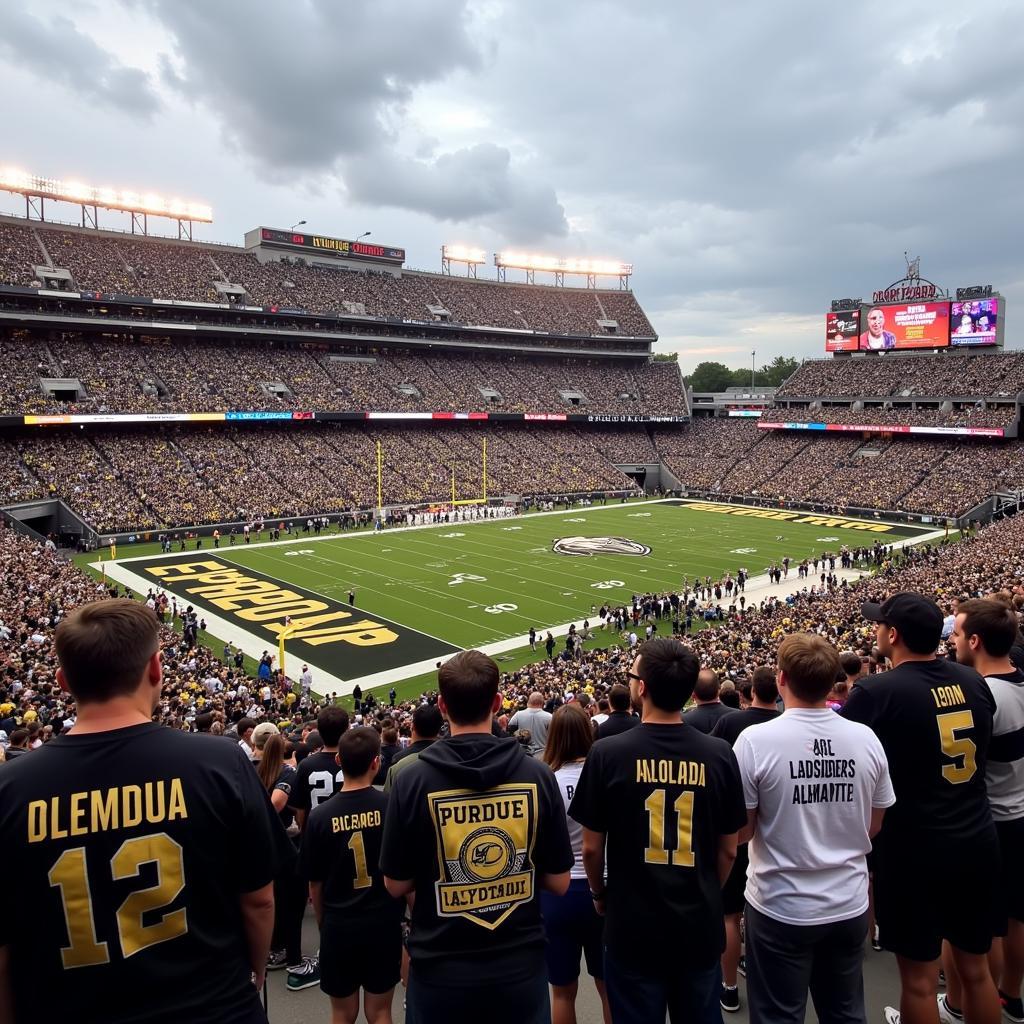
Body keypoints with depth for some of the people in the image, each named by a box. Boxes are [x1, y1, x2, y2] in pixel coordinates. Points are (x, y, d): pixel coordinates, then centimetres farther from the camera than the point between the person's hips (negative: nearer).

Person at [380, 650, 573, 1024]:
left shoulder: (412, 781, -16)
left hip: (440, 970, -1)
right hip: (521, 965, 1)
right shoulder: (538, 775, -13)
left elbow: (395, 885, -6)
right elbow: (559, 881, -5)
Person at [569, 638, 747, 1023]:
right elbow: (728, 850, 0)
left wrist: (600, 895, 11)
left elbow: (591, 847, -8)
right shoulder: (719, 754, -10)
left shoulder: (608, 753, -17)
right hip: (701, 926, 3)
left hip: (632, 927, -2)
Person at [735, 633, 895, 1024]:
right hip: (850, 906, 4)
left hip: (781, 908, -4)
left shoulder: (755, 740, -20)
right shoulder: (866, 739, -7)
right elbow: (873, 826, 5)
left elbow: (741, 831, -12)